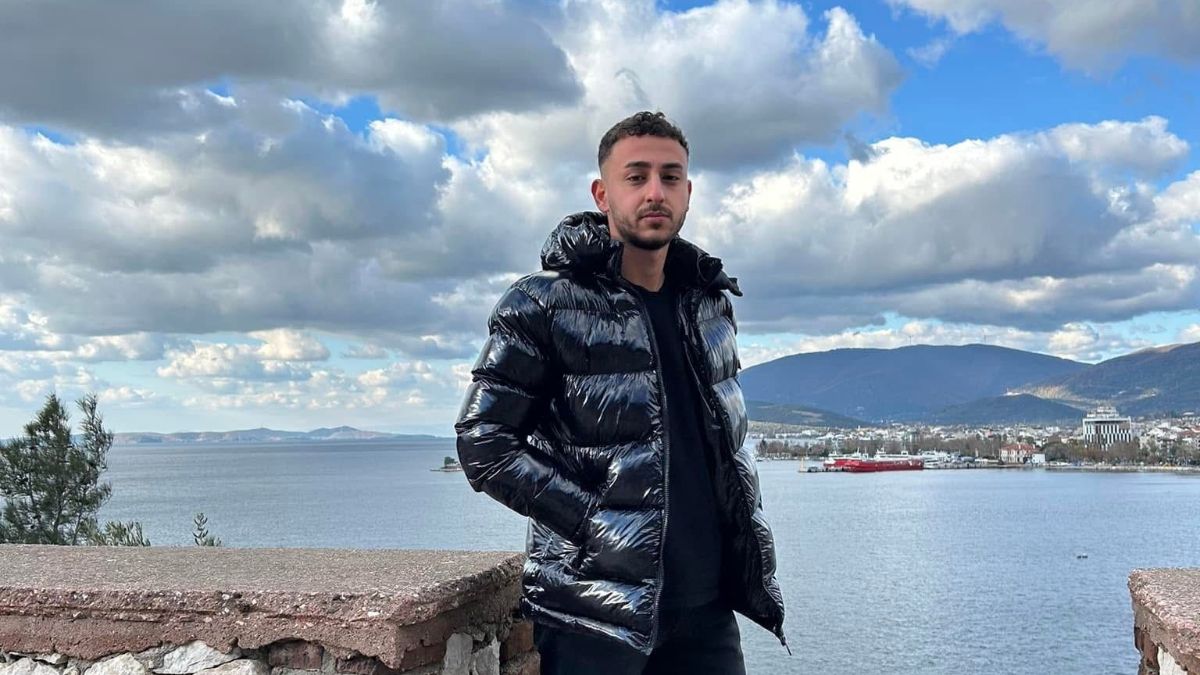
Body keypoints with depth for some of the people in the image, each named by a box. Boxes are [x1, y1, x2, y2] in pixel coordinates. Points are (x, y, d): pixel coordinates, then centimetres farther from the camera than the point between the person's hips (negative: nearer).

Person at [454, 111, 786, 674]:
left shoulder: (709, 304, 11)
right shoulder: (544, 304, -6)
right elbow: (482, 443, -9)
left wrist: (748, 539, 11)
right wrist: (591, 521, -15)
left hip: (707, 607, 5)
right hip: (592, 613, -5)